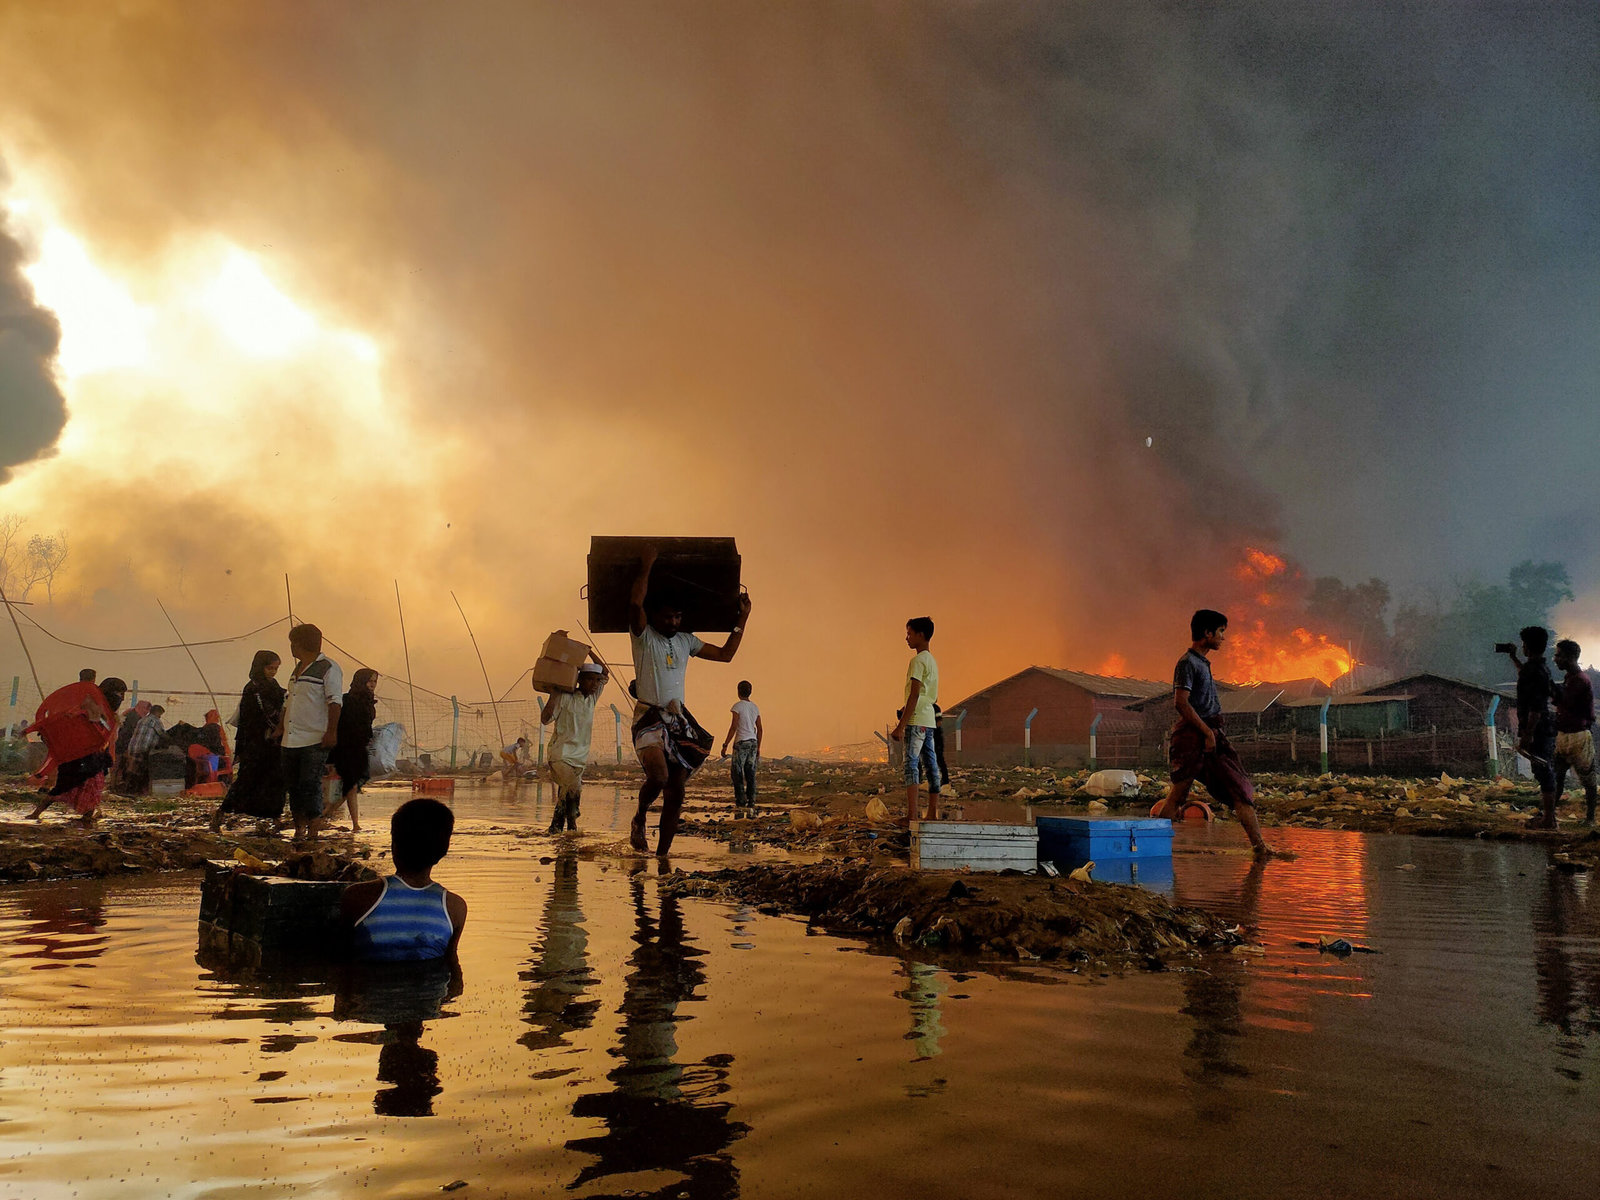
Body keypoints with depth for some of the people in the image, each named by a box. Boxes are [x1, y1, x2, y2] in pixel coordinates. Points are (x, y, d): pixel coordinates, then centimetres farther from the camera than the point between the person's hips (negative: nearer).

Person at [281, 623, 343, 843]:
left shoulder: (328, 668, -7)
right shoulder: (298, 668, 20)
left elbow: (335, 702, -14)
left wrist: (331, 732, -20)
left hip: (315, 741, -9)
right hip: (291, 740, 9)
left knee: (310, 784, -8)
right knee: (293, 784, 10)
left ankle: (312, 830, -3)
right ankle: (299, 828, 19)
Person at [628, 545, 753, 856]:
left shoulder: (686, 641, 15)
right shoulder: (643, 637, -2)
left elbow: (725, 654, 19)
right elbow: (635, 603, -21)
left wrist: (742, 619, 16)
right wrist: (646, 566, -14)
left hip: (680, 719, 6)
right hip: (649, 716, -5)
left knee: (676, 793, 2)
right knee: (658, 776, -27)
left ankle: (662, 854, 12)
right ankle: (639, 820, 4)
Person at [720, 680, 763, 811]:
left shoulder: (737, 706, -7)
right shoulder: (755, 707, 12)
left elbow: (733, 727, -12)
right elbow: (760, 729, 14)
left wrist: (725, 745, -8)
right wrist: (758, 748, 21)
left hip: (741, 742, -6)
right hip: (753, 742, 6)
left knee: (737, 774, 1)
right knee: (751, 774, 7)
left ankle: (740, 803, -3)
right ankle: (751, 804, 5)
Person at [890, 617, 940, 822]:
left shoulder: (918, 661, -10)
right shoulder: (932, 661, 19)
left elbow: (914, 695, -17)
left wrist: (901, 726, -18)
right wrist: (906, 708, 23)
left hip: (917, 721, -9)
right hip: (929, 720, 9)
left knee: (911, 764, -11)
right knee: (930, 766, 8)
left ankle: (911, 814, -16)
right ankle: (933, 813, 10)